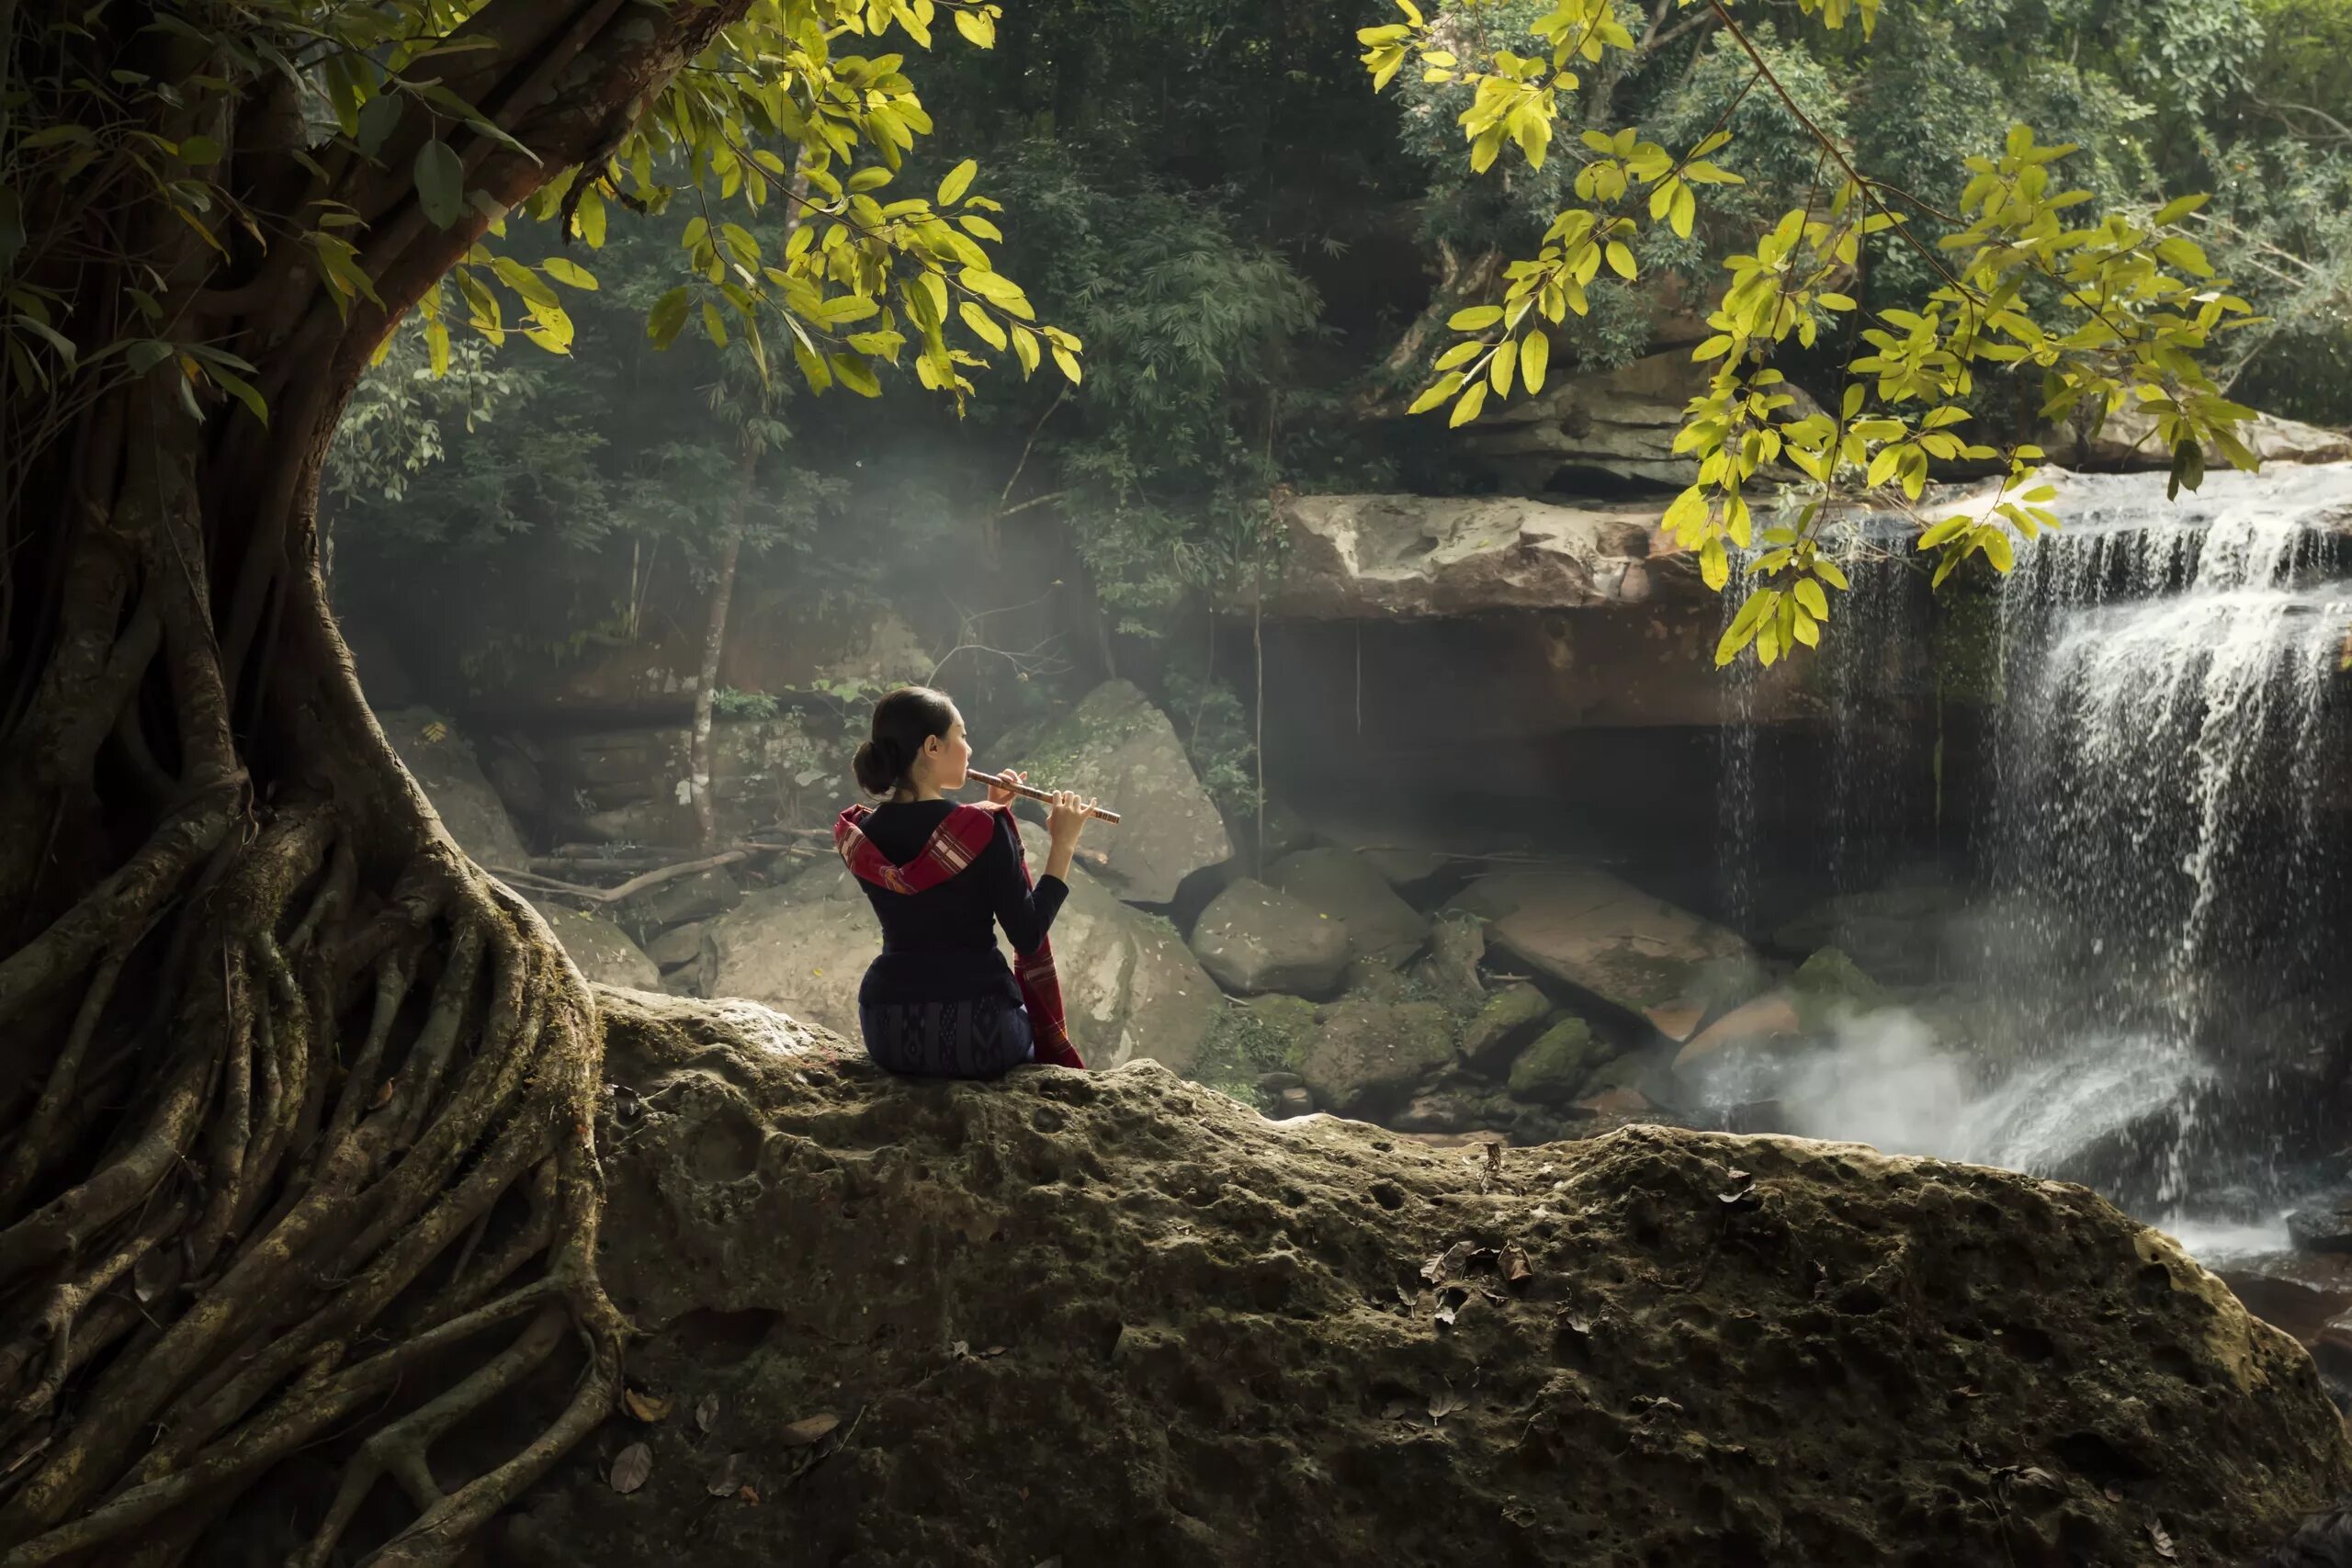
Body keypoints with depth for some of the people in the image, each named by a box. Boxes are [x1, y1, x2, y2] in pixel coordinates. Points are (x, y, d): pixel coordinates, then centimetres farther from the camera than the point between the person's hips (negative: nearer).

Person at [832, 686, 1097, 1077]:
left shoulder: (861, 834, 2)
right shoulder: (982, 829, -15)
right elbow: (1028, 937, -12)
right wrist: (1062, 845, -6)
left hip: (887, 1035, 5)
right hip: (976, 1034, -5)